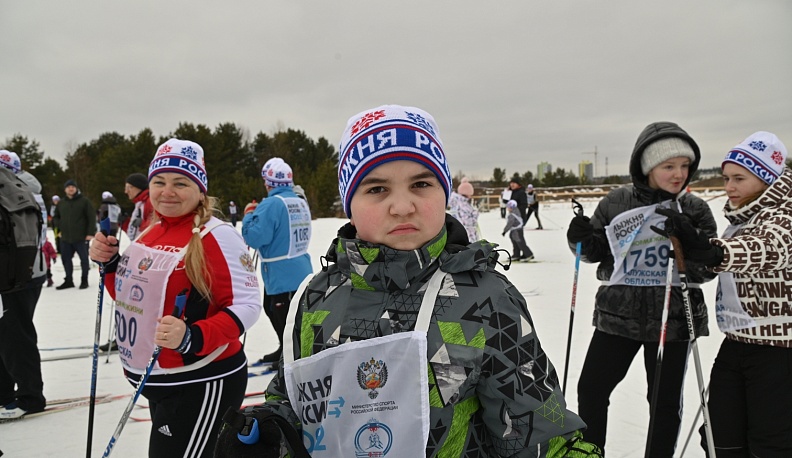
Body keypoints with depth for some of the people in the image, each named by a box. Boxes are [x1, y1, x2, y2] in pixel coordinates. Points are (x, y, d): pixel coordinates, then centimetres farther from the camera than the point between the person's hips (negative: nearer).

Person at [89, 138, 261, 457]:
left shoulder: (216, 236, -17)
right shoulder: (149, 233, 7)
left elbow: (247, 305, -20)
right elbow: (135, 298, 16)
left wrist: (193, 338, -33)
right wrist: (111, 263, -1)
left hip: (200, 384, -8)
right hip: (155, 382, 8)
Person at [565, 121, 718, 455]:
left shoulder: (694, 210, -3)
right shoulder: (615, 203, -1)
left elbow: (709, 268, -3)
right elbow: (595, 252, 9)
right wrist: (581, 240, -12)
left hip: (671, 320, -1)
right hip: (617, 315, 1)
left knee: (665, 401, 11)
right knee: (591, 388, 9)